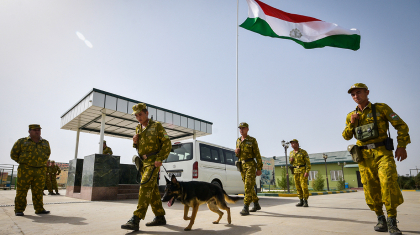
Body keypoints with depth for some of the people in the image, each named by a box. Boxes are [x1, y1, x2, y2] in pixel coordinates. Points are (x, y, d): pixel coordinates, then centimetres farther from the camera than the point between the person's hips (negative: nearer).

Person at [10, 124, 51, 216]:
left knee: (38, 191, 4)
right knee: (22, 190, -1)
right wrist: (23, 162, 6)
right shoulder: (22, 141, 4)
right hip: (25, 170, -2)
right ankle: (19, 210, 8)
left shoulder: (45, 143, 12)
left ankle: (39, 209, 9)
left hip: (40, 171, 2)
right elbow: (13, 154, 9)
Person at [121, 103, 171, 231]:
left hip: (153, 161, -7)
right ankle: (160, 217, 19)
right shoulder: (138, 128, 15)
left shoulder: (156, 125, -4)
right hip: (142, 162, 8)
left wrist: (160, 159, -18)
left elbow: (167, 144, -8)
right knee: (153, 190, 10)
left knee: (145, 187, -18)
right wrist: (135, 142, 0)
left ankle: (135, 220, -21)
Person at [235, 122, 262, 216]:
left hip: (250, 165, -6)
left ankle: (246, 208, -13)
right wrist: (236, 152, -3)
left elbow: (257, 155, -6)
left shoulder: (252, 140, -4)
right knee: (249, 186, 13)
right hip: (242, 166, 6)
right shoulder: (238, 141, 13)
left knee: (248, 186, -14)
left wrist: (259, 169, -10)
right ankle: (256, 205, 27)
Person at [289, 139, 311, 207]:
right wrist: (291, 160, -5)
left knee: (304, 186, -11)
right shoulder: (291, 153, 10)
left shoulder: (303, 152, -7)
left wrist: (307, 172, -21)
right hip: (295, 171, 5)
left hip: (303, 170, -5)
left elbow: (308, 162, -10)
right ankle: (301, 201, 11)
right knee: (298, 186, 4)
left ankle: (305, 202, -2)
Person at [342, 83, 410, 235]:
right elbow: (346, 136, 10)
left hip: (382, 153, -3)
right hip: (365, 156, 4)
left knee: (388, 182, -20)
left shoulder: (381, 108, 1)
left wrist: (401, 146, -6)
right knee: (371, 189, 4)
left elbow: (401, 126, 1)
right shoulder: (351, 116, 10)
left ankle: (392, 222, -9)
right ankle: (381, 220, 19)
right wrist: (351, 123, -6)